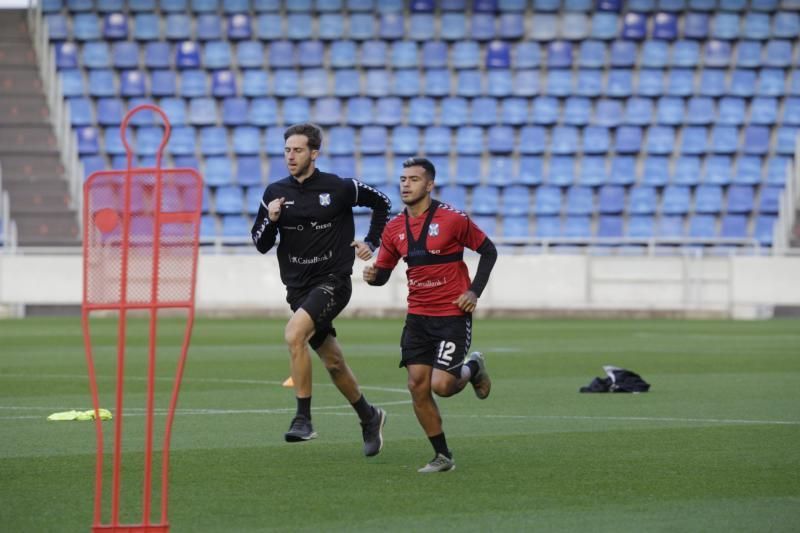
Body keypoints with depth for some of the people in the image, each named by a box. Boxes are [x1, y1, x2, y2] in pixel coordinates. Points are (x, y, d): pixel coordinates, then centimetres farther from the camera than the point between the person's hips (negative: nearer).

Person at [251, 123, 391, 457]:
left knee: (294, 334, -29)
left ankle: (303, 419, -23)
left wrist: (371, 242, 2)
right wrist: (270, 220, -13)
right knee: (333, 363, 12)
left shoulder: (338, 188, -7)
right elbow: (261, 245, 5)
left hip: (332, 281, -5)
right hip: (298, 288, 5)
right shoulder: (275, 193, 3)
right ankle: (369, 418, 34)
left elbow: (381, 202, 10)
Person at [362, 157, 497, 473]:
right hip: (417, 316, 5)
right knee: (417, 386, -3)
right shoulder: (395, 229, 4)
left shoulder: (452, 219, -11)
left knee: (441, 385, -15)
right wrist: (372, 275, -11)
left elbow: (488, 251, -1)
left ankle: (473, 369, 22)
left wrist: (474, 291, -10)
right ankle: (442, 457, 11)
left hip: (453, 314, -5)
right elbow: (383, 271, 12)